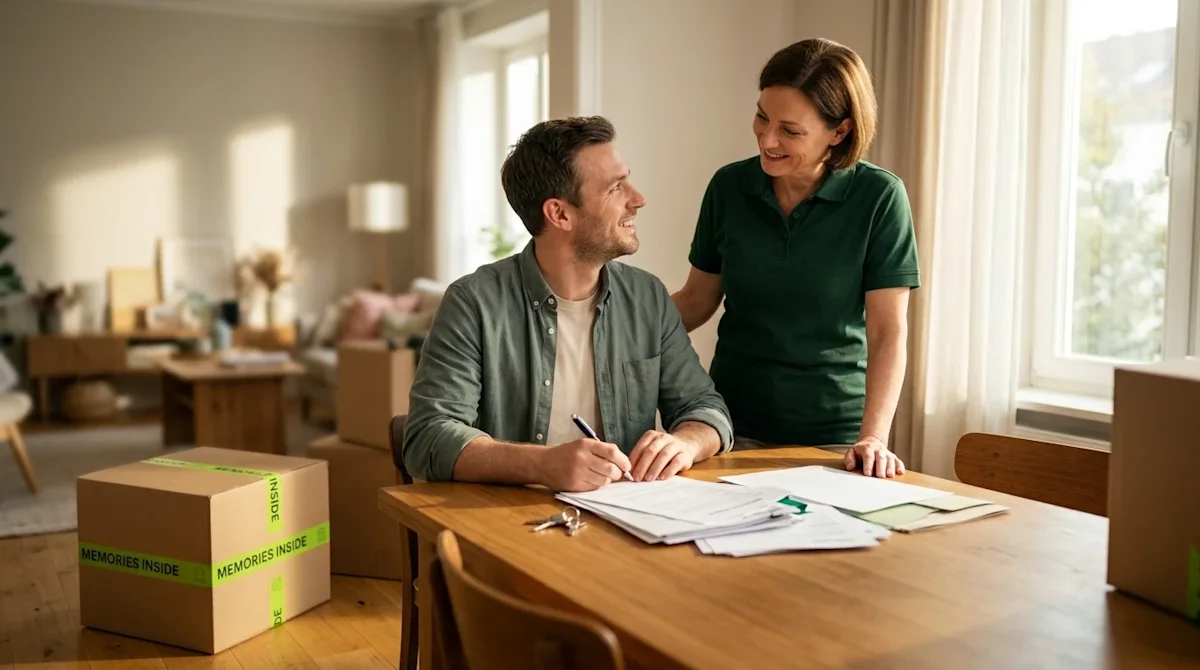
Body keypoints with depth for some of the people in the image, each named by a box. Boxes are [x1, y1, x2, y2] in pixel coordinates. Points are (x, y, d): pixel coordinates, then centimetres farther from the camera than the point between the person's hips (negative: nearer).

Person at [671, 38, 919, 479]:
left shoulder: (879, 198, -12)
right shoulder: (729, 187, -3)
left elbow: (888, 331, -12)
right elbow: (697, 298, 6)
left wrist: (873, 436, -22)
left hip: (833, 434, -2)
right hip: (735, 425, 2)